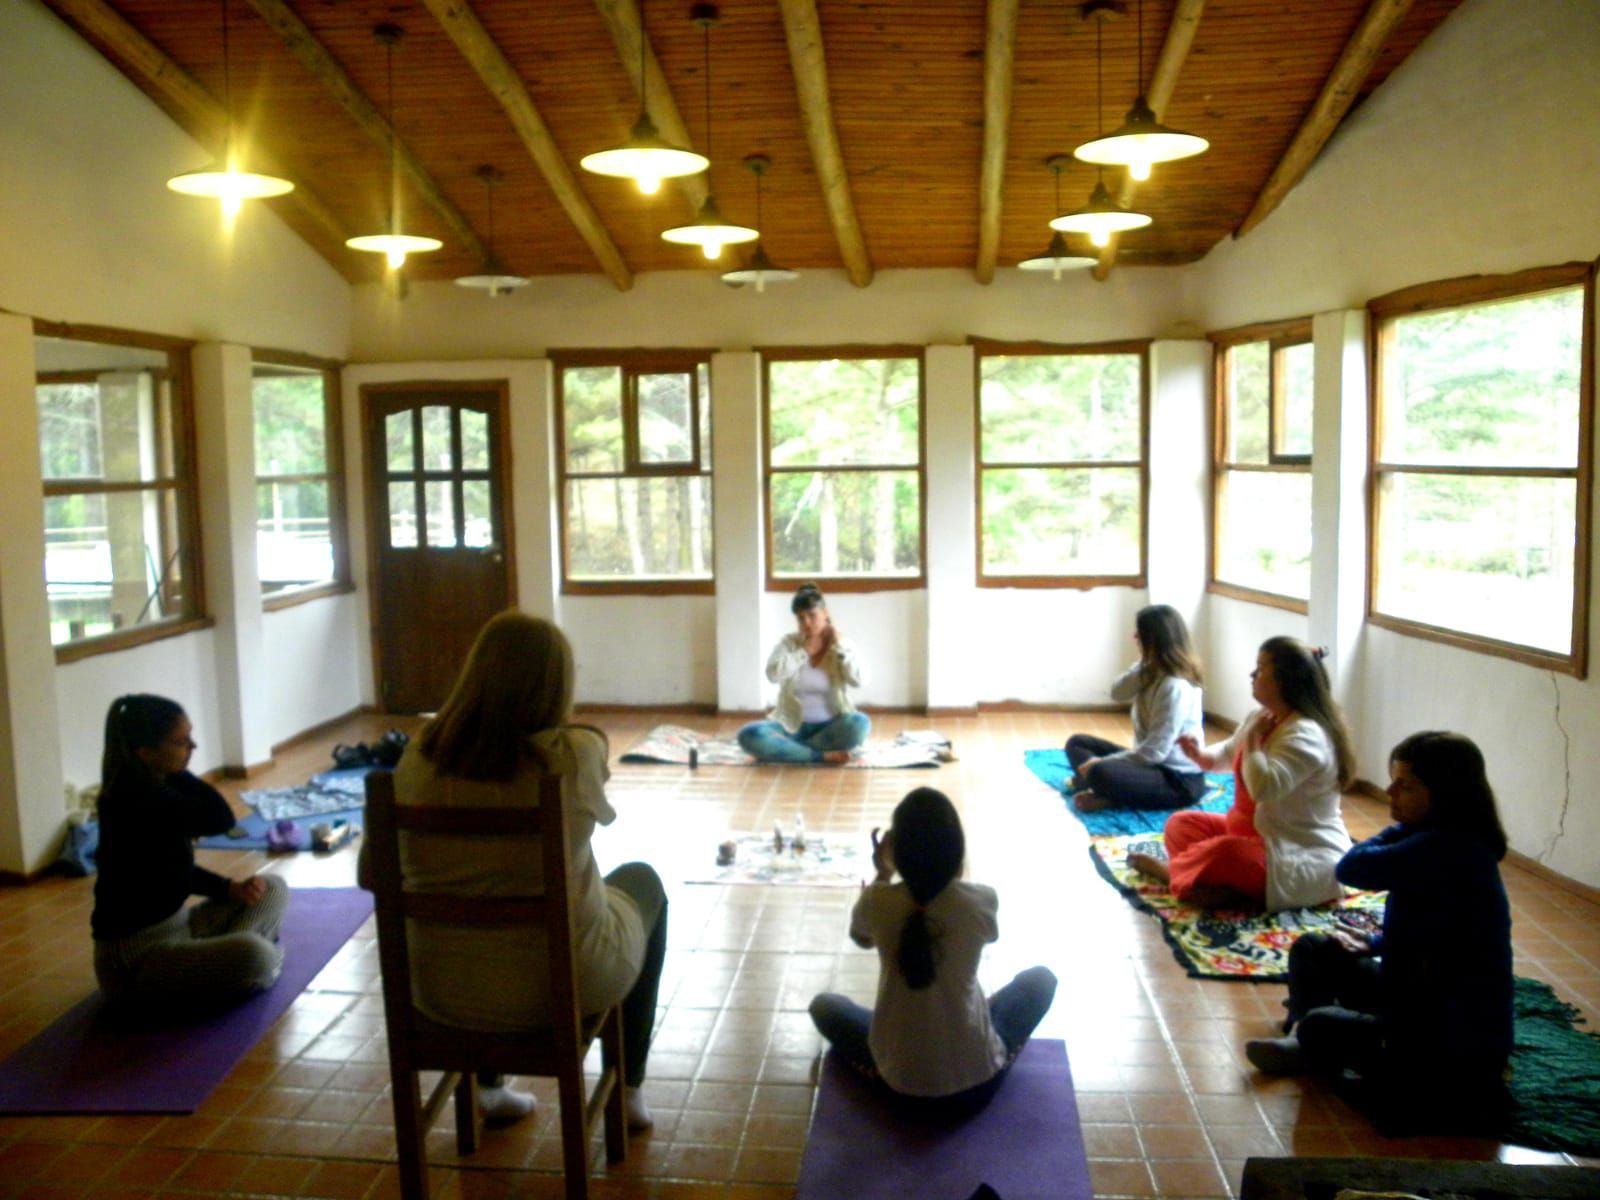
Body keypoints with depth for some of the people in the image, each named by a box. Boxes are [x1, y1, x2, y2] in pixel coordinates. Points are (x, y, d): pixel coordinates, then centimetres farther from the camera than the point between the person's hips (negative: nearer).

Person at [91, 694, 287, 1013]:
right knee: (255, 955, -32)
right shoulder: (135, 796, -23)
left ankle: (217, 964, -7)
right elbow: (220, 818, -29)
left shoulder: (155, 785, 6)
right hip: (133, 958, -10)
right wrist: (175, 769, -19)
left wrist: (230, 889, 1)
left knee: (272, 889, 10)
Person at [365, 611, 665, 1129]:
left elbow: (372, 874, 0)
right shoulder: (576, 754, -20)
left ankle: (489, 1086, 42)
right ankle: (628, 1091, 35)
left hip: (443, 990, 3)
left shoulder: (419, 759, -12)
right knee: (643, 882, 28)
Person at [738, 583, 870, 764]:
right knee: (749, 735, -28)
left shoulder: (842, 646, 2)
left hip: (830, 727, 0)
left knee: (860, 723, -34)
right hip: (792, 726, 0)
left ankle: (790, 749, -25)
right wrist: (806, 651, -13)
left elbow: (857, 680, -15)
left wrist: (838, 644, -11)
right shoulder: (788, 642, 1)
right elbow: (773, 673, -18)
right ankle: (822, 756, -29)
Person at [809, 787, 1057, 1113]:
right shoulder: (981, 900, -16)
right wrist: (951, 872, 14)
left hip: (900, 1081, 1)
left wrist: (883, 873, 13)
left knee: (824, 1004, 27)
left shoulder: (875, 901, -15)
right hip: (977, 1081, 0)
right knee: (1041, 979, 23)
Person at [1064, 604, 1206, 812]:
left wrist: (1103, 763, -20)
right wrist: (1142, 666, -11)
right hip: (1152, 762, 11)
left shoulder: (1175, 686, -24)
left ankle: (1109, 797, -5)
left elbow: (1155, 751, -25)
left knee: (1101, 773, -36)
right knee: (1077, 743, 10)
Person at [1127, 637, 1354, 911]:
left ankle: (1171, 871, -2)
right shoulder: (1262, 718, 6)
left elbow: (1264, 788, -38)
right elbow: (1230, 750, 25)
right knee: (1181, 824, 12)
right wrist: (1202, 755, 2)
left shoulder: (1305, 735, -24)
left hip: (1308, 858, -11)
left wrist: (1253, 739, -22)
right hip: (1260, 834, 11)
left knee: (1223, 855, -34)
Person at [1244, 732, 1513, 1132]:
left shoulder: (1447, 849, -28)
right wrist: (1374, 944, 5)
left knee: (1320, 1027, -23)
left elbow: (1350, 869, -27)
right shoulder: (1448, 842, 3)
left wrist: (1403, 827, -14)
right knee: (1313, 949, 13)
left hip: (1458, 1051, -10)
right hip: (1425, 1001, 10)